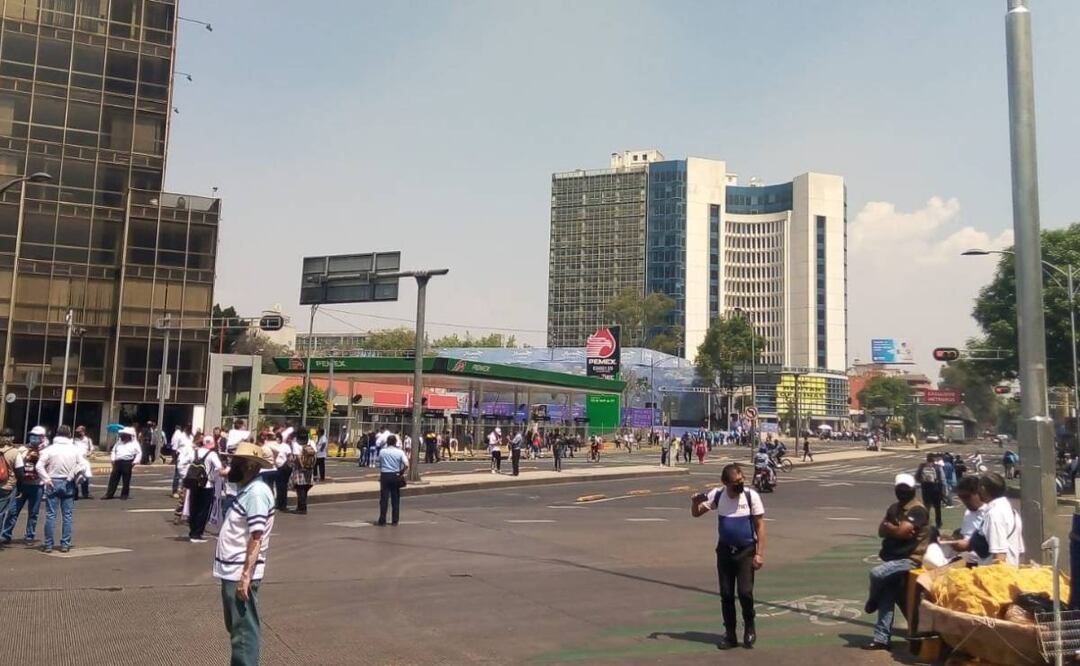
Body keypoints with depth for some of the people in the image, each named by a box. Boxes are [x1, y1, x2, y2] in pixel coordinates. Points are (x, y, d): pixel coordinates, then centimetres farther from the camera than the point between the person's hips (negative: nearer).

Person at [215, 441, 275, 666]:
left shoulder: (256, 493, -18)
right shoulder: (246, 490, 13)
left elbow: (256, 538, -23)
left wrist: (246, 575, -25)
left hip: (240, 574, -10)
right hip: (230, 571, 10)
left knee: (244, 633, -3)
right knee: (236, 629, 20)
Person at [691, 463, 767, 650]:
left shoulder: (751, 495, -12)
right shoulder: (717, 495, -4)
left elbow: (760, 525, -7)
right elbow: (696, 513, 6)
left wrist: (759, 553, -12)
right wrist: (695, 502, -17)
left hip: (746, 551, -3)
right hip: (724, 550, 3)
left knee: (745, 592, -12)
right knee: (726, 594, 6)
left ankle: (749, 628, 14)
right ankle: (730, 634, 20)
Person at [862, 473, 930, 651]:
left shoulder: (918, 510, -13)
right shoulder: (894, 507, 14)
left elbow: (902, 531, -22)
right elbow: (881, 531, 6)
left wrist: (889, 526, -3)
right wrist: (896, 529, -13)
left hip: (909, 559, -8)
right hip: (894, 558, 8)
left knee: (876, 573, -28)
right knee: (887, 599, 5)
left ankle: (873, 601, 2)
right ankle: (881, 639, 8)